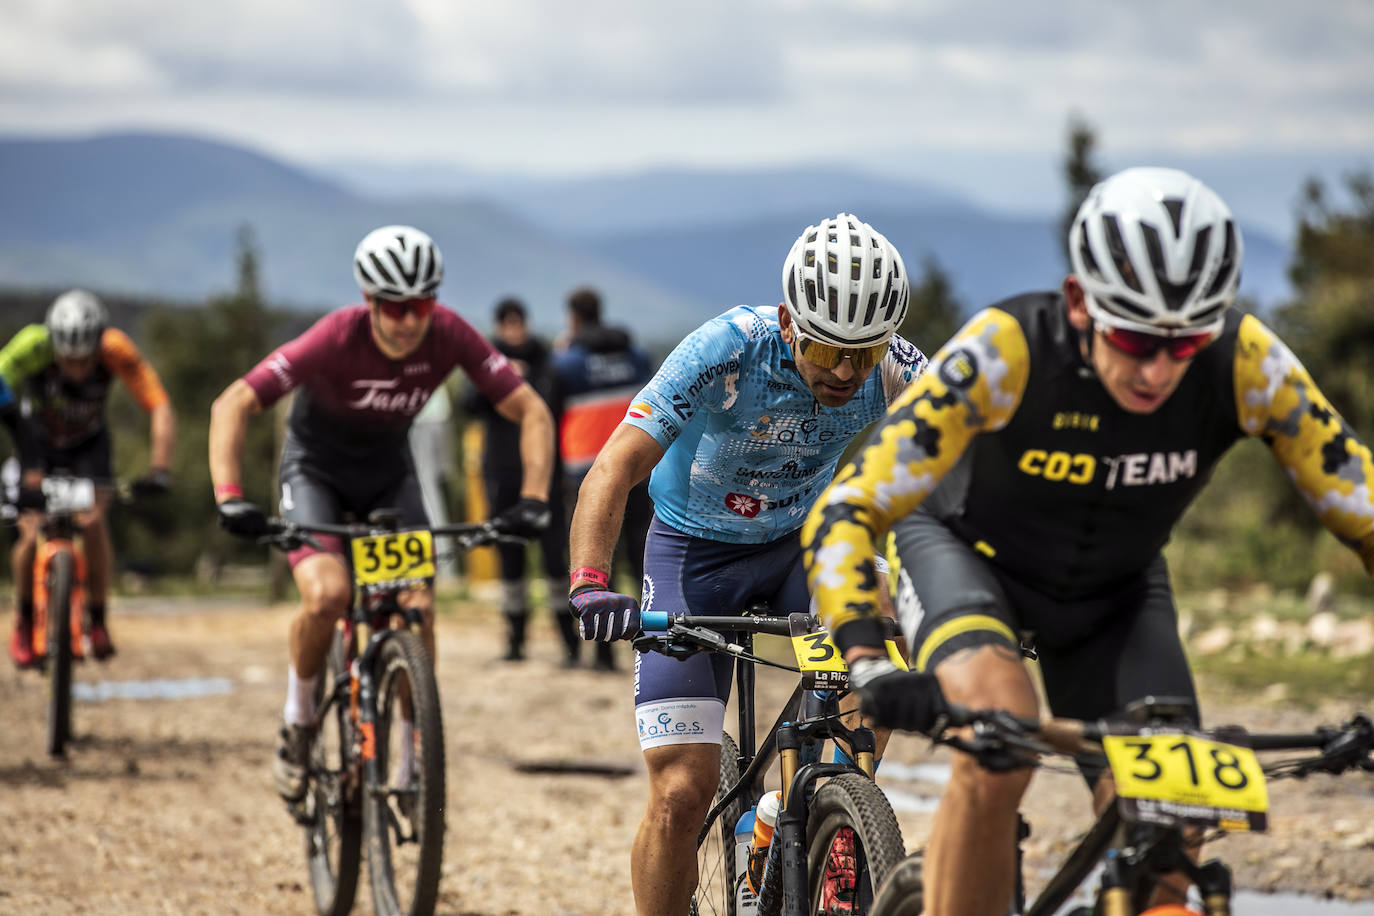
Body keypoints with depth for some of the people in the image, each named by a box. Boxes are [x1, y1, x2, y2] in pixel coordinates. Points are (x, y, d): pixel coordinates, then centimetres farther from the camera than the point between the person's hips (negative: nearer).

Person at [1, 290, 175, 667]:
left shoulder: (117, 351, -33)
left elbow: (161, 410, -32)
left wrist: (159, 472, -43)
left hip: (88, 444, 0)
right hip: (37, 441, 0)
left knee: (93, 524, -21)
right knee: (32, 533, -15)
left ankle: (98, 620, -1)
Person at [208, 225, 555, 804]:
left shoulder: (449, 336, -24)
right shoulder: (337, 338, -32)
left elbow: (531, 411, -17)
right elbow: (232, 406, -31)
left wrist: (532, 499, -30)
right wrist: (230, 498, -43)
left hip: (388, 472, 3)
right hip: (315, 468, -3)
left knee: (419, 609, -15)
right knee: (328, 595, -27)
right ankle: (298, 723, -1)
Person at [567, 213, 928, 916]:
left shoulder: (894, 369, -20)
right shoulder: (726, 352, -29)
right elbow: (614, 470, -35)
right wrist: (589, 587, -50)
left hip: (798, 543, 3)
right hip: (695, 552, -3)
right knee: (682, 793, -13)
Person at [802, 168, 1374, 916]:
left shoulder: (1246, 365, -29)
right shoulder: (1005, 350, -36)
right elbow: (842, 514, -37)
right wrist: (869, 666, -52)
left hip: (1114, 590, 3)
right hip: (965, 552, -3)